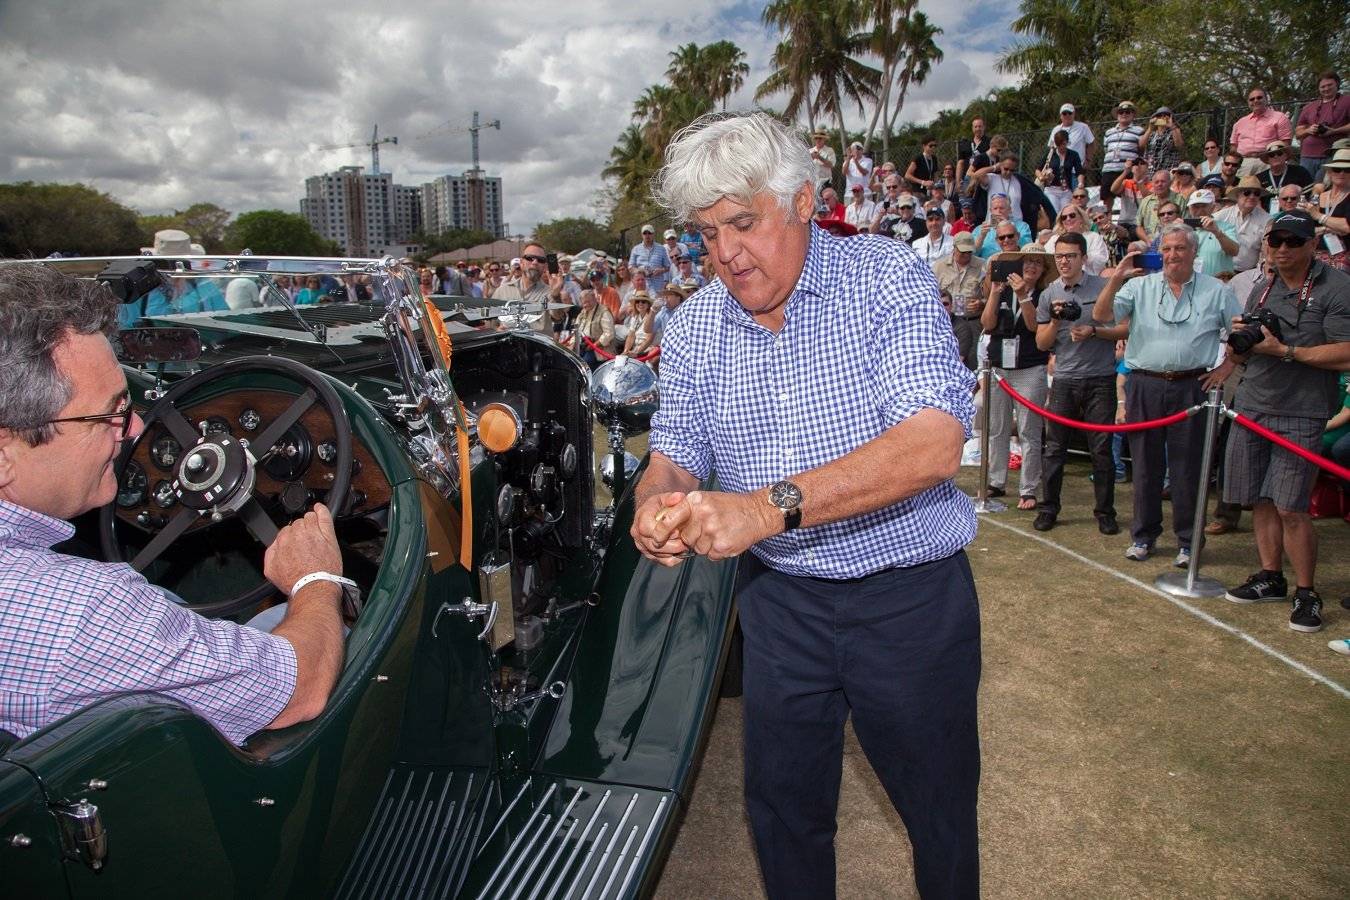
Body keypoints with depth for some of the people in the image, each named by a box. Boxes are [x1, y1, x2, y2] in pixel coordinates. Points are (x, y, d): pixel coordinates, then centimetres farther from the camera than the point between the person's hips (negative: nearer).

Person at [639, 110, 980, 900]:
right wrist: (659, 502, -20)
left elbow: (934, 443, -26)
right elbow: (675, 454, 6)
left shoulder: (886, 278, -14)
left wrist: (771, 505, -36)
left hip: (910, 597, -3)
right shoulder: (695, 326, 0)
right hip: (778, 598, 4)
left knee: (941, 814, 16)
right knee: (782, 811, 18)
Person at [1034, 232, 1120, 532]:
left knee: (1101, 449, 2)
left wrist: (1094, 331, -16)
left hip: (1100, 380, -2)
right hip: (1064, 380, 2)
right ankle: (1048, 508, 16)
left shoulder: (1103, 287, 0)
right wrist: (1056, 320, -9)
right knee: (1054, 448, 5)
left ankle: (1105, 512, 14)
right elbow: (1041, 343, 7)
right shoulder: (1049, 294, 7)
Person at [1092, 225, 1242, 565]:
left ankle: (1187, 541, 14)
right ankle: (1143, 535, 20)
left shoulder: (1216, 291, 6)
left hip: (1191, 387, -1)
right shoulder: (1140, 286, 6)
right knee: (1146, 463, 8)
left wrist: (1225, 369, 0)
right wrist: (1116, 278, -16)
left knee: (1187, 466, 3)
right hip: (1144, 386, 1)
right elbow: (1100, 315, -6)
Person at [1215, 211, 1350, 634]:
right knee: (1261, 499, 10)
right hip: (1252, 405, 6)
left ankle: (1306, 592, 6)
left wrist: (1285, 350, -18)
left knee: (1291, 507, -8)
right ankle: (1271, 577, 23)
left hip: (1301, 413, -6)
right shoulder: (1262, 290, 15)